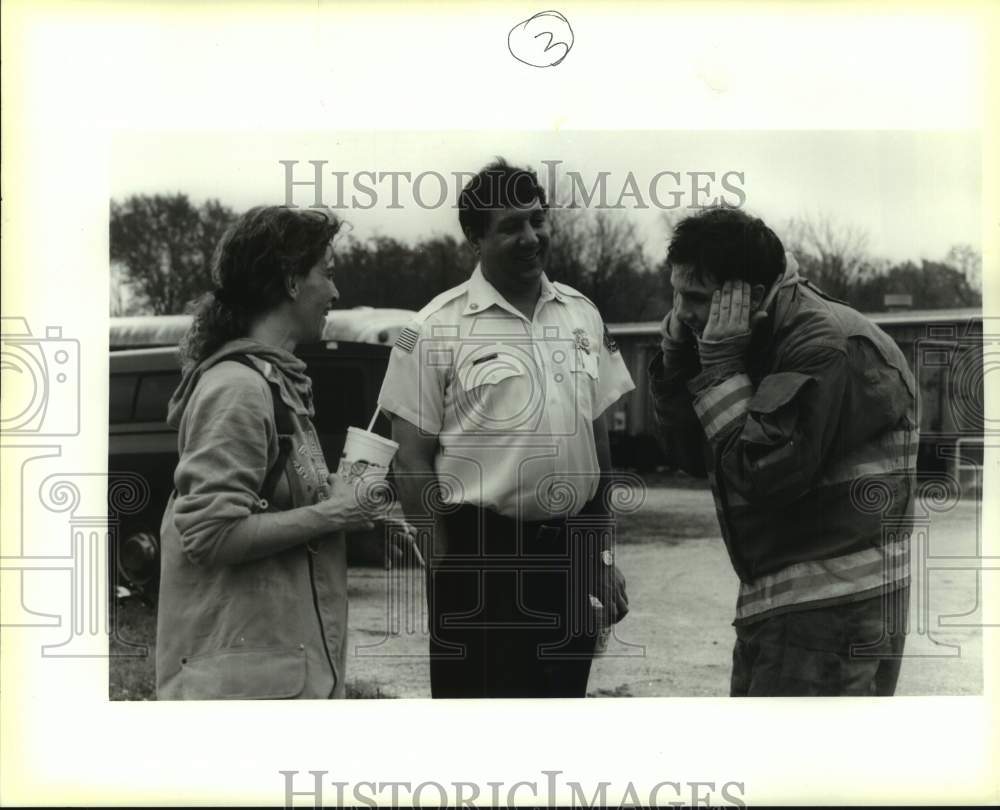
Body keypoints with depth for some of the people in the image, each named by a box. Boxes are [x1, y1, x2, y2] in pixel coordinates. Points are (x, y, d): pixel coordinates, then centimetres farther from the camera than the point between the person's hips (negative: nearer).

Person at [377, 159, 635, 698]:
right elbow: (413, 462, -6)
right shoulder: (437, 329, -7)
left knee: (567, 691, 12)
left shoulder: (583, 315, 10)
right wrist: (450, 566, -8)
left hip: (572, 552, 5)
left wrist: (606, 555, 15)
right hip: (482, 553, -5)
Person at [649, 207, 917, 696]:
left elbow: (763, 472, -24)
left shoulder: (831, 346, -18)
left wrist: (719, 364, -17)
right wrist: (678, 351, -3)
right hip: (776, 605, 10)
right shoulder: (759, 342, 11)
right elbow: (689, 454, 9)